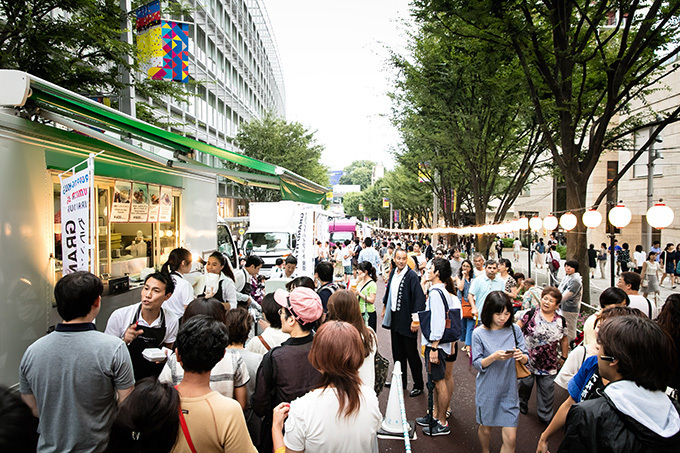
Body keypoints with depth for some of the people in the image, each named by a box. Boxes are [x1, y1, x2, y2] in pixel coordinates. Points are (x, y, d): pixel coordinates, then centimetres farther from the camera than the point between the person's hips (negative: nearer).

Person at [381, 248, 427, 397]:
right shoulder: (393, 273, 5)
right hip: (394, 318, 7)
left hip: (407, 319, -7)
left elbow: (419, 298, -20)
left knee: (411, 354, 5)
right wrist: (385, 308, 26)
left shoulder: (412, 275, -17)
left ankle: (418, 385, 20)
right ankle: (400, 382, 29)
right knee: (397, 353, 15)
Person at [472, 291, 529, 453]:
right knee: (485, 429, 19)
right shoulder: (479, 333, -11)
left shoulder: (515, 330, -4)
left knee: (510, 438, -1)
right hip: (487, 390, -1)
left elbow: (526, 359, 0)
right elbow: (477, 364, -10)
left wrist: (521, 356, -24)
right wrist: (494, 357, -28)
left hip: (509, 390, 1)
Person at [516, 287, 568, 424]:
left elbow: (564, 340, 12)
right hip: (528, 360, -2)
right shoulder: (531, 314, -10)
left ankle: (545, 416, 28)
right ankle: (522, 403, 41)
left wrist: (564, 357, 15)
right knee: (525, 384, 14)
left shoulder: (561, 321, 0)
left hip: (549, 364, 2)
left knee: (547, 390, 11)